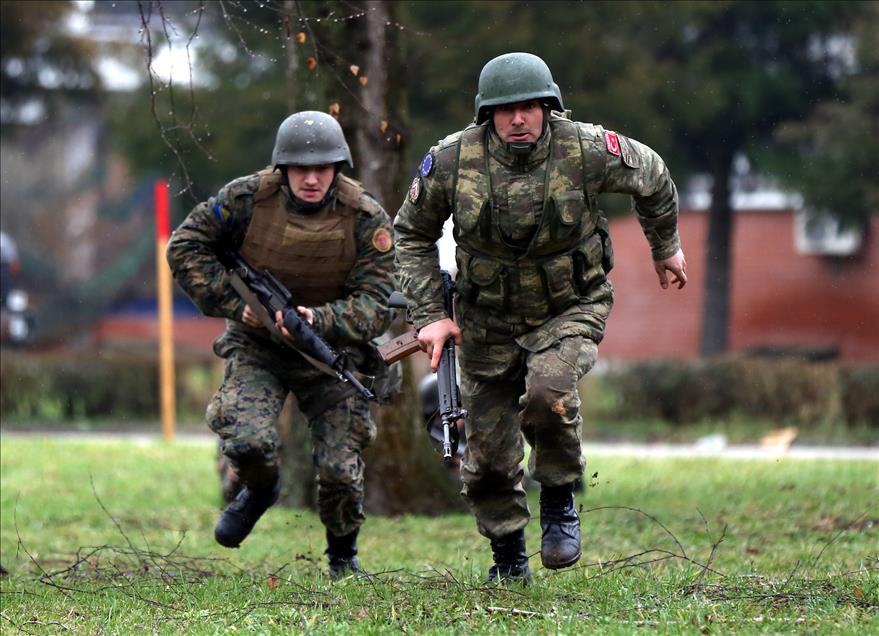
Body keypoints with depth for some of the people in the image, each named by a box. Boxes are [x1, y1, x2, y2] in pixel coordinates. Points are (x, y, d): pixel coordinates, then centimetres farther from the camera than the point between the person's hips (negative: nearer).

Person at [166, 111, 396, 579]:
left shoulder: (366, 220, -15)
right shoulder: (247, 199, -15)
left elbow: (375, 305, -16)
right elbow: (185, 248, -4)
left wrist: (319, 320, -34)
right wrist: (236, 303, -13)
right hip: (257, 347, 0)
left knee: (341, 470, -7)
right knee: (247, 441, -24)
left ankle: (343, 556, 24)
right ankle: (260, 490, 15)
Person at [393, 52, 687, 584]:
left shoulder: (587, 150, -20)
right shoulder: (453, 160, -17)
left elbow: (653, 178, 2)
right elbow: (413, 234, 1)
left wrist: (666, 247, 17)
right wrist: (429, 314, -6)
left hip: (571, 307, -2)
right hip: (488, 319, 2)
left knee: (548, 392, -32)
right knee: (489, 454, 5)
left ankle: (560, 501, -5)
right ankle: (509, 558, 29)